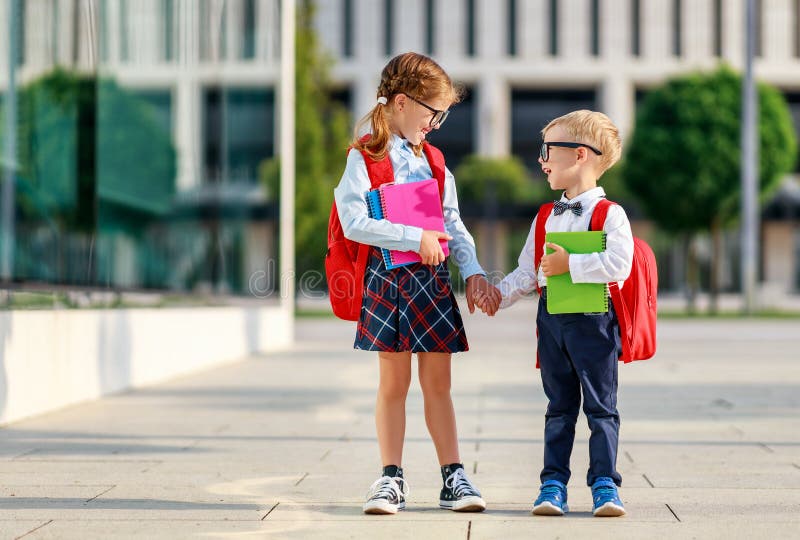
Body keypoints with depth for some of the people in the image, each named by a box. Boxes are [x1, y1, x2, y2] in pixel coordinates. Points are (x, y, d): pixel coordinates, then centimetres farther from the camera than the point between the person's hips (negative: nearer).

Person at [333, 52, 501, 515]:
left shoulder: (432, 160, 12)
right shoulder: (364, 157, -6)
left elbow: (453, 223, 13)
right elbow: (354, 222, -18)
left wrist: (472, 269, 0)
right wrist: (416, 237, -18)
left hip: (433, 279, 4)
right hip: (388, 279, -4)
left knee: (438, 381, 7)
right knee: (394, 381, 2)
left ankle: (453, 477, 11)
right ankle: (392, 478, 10)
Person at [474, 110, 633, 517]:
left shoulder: (610, 214, -7)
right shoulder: (545, 218, 14)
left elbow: (618, 265, -20)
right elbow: (528, 271, 14)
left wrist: (570, 264, -19)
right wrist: (500, 294, -1)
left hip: (594, 319, -6)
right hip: (551, 319, 6)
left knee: (601, 407, 0)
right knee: (559, 408, 9)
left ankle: (604, 484, 4)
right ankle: (553, 484, 12)